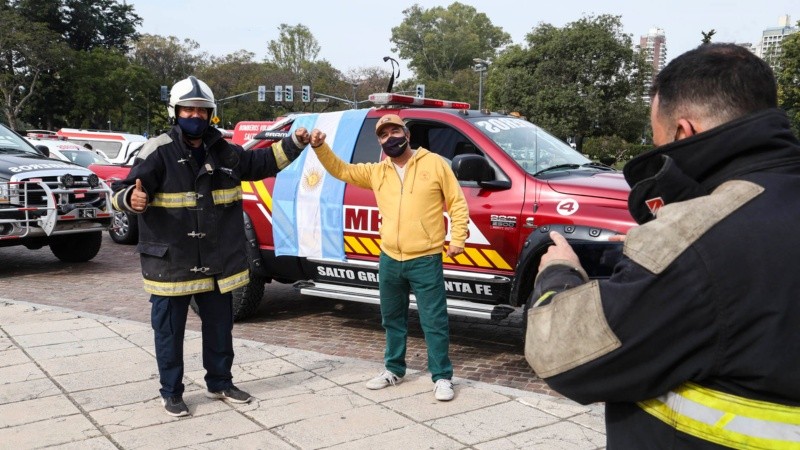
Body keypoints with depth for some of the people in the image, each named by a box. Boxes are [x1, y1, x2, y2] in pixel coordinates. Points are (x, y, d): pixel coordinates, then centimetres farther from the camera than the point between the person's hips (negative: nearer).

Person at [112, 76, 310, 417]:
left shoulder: (224, 152, 6)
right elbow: (122, 192, -17)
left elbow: (261, 163, 20)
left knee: (220, 326, 17)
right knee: (169, 331, 7)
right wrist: (133, 199, -41)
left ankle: (220, 383, 35)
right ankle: (171, 393, 24)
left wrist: (294, 143, 12)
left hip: (216, 261, 5)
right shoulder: (158, 152, -11)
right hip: (171, 262, -5)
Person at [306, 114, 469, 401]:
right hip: (389, 260, 5)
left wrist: (458, 238, -8)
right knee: (392, 320, 17)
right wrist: (320, 147, -3)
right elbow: (340, 170, 13)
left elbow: (457, 202, -1)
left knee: (434, 321, -1)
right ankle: (394, 370, 32)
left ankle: (442, 377, 10)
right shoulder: (376, 172, 11)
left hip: (425, 260, -5)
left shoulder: (434, 163, -2)